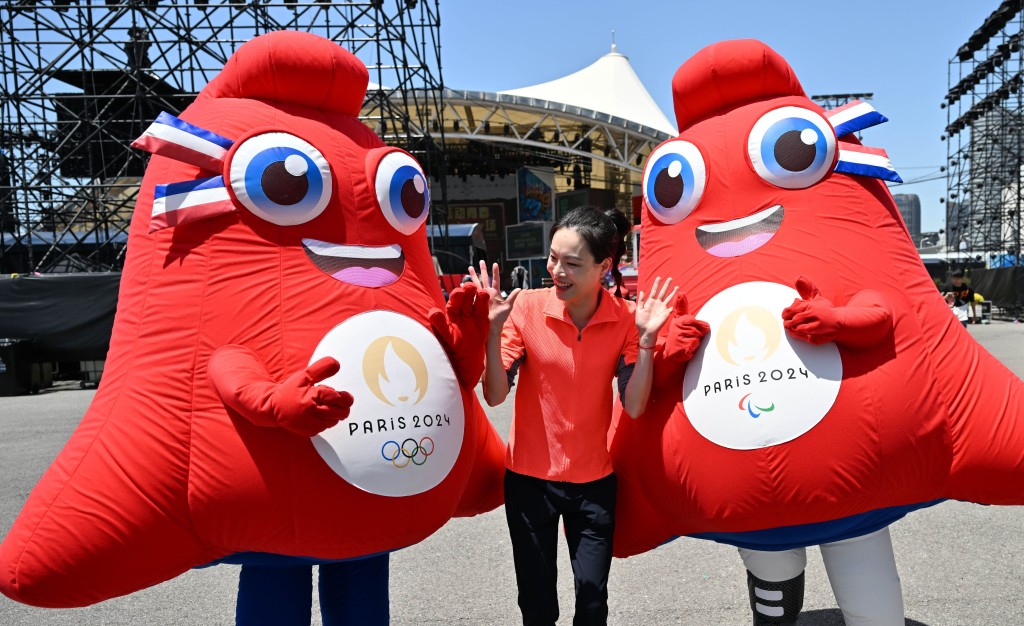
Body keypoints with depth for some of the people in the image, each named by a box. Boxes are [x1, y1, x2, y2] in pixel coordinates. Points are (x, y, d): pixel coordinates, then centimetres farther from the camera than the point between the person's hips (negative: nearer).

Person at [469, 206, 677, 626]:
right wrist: (494, 328, -26)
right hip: (529, 476, -1)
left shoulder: (626, 318, -10)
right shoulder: (526, 307, -14)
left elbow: (634, 407, -13)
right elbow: (494, 396, -14)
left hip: (595, 479, 1)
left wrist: (646, 339, -22)